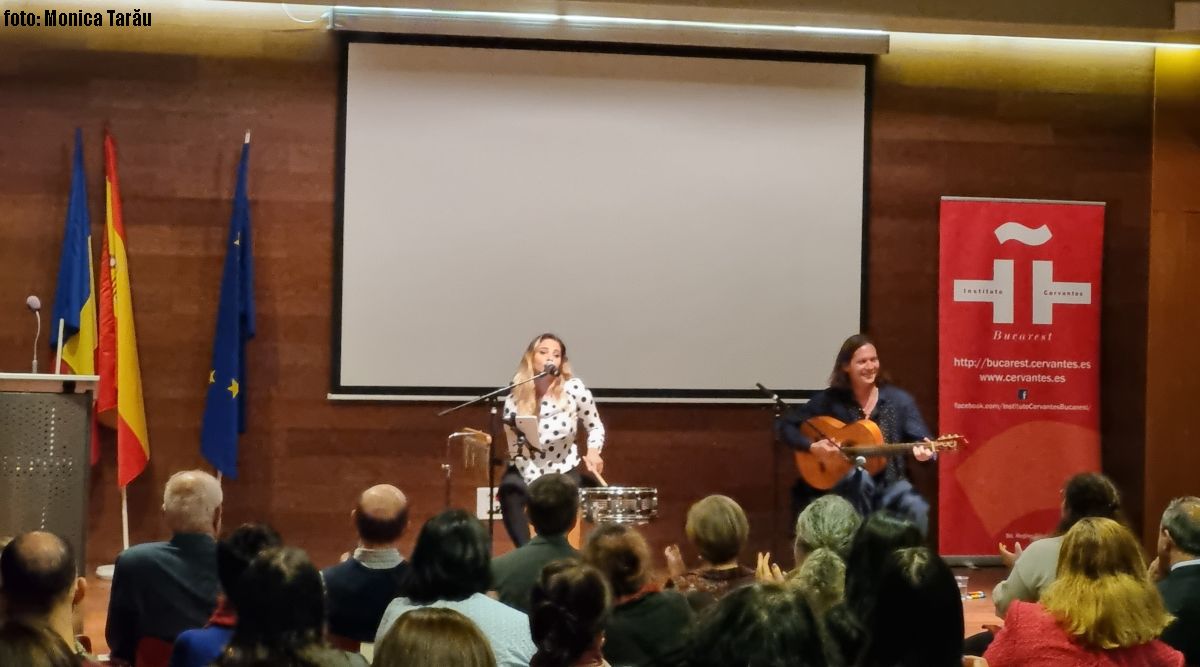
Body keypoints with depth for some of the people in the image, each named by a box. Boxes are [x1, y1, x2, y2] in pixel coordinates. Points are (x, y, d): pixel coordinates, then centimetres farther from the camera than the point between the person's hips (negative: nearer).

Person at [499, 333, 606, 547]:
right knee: (510, 492, -32)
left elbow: (596, 427, 1)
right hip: (527, 471, -1)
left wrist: (593, 452, -20)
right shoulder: (516, 399, -14)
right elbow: (517, 450, -13)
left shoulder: (575, 389, -14)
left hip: (564, 469, 2)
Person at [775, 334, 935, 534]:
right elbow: (783, 425, -2)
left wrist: (924, 450, -26)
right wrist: (812, 447, -16)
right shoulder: (830, 400, -3)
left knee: (917, 510, -29)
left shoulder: (899, 400, 0)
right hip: (841, 485, -1)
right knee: (860, 477, -36)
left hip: (889, 482, 1)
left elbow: (922, 440, -3)